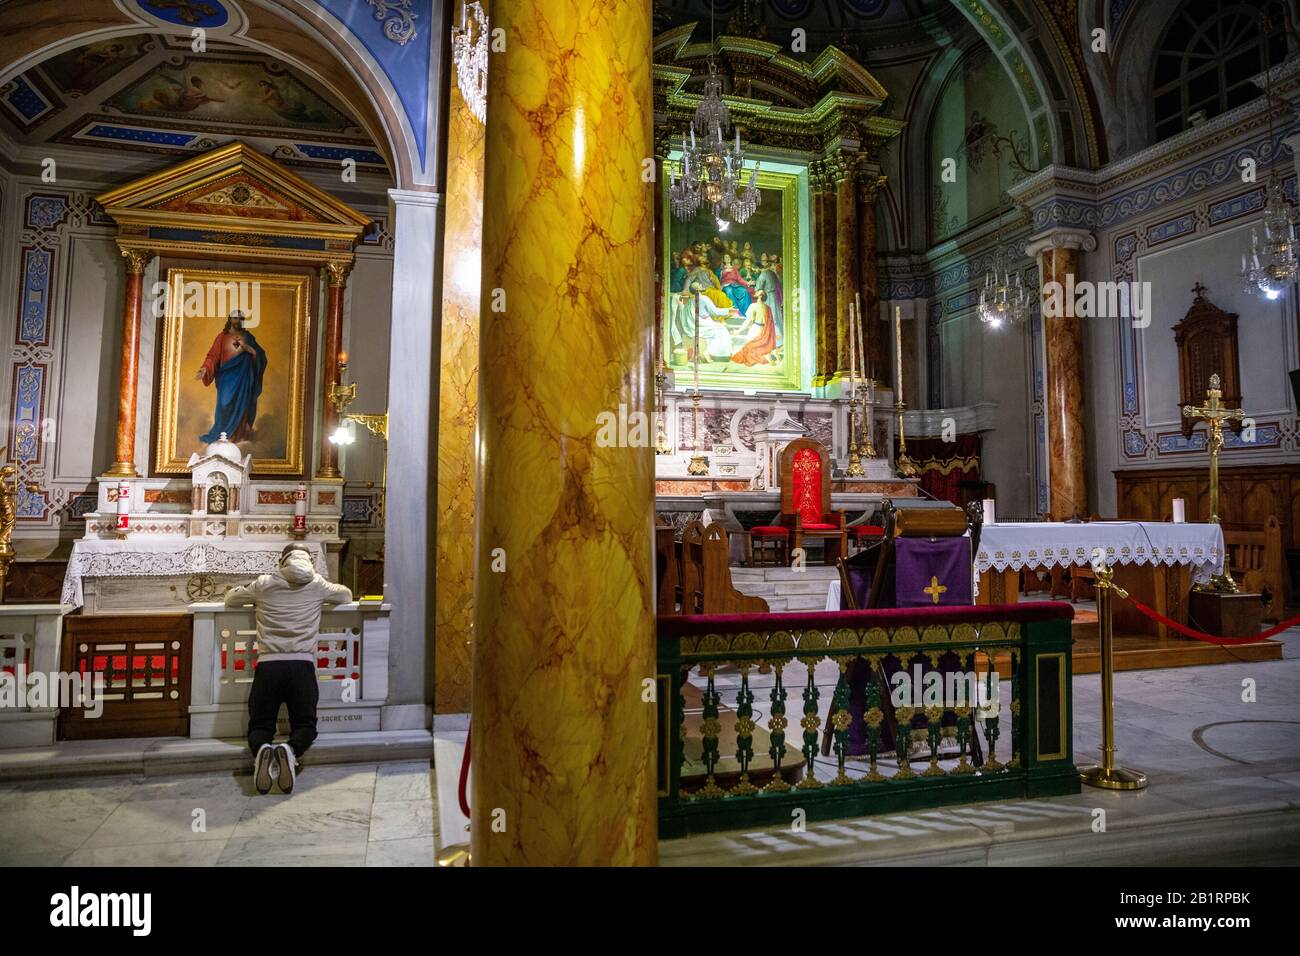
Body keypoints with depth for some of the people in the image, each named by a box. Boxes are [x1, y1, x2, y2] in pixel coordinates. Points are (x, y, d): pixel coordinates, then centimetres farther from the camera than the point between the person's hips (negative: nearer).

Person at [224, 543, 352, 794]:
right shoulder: (317, 585, 10)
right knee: (305, 724, 11)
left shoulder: (264, 584, 11)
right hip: (302, 665, 0)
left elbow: (230, 599, 28)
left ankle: (262, 750, -22)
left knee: (260, 725, 13)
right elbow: (346, 596, 27)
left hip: (268, 664, 1)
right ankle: (291, 750, -23)